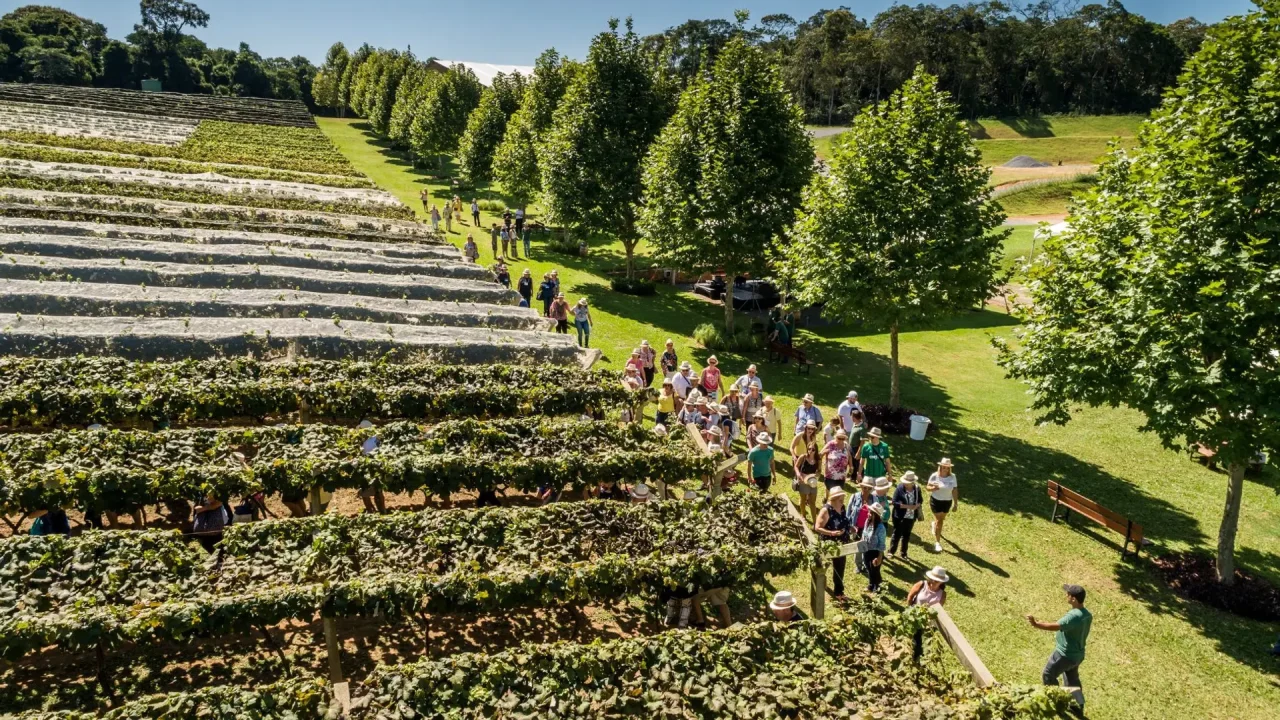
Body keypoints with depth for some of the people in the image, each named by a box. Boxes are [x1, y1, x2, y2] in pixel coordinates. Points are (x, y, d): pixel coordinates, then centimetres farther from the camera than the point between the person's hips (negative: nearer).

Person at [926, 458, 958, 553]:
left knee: (941, 519, 21)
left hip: (947, 502, 3)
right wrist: (933, 488, -30)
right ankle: (937, 543, 8)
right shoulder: (934, 476, -15)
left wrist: (956, 504, -1)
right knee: (939, 520, -2)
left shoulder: (952, 477, -9)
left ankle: (933, 525, 58)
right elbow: (927, 487, -6)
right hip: (936, 501, -3)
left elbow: (955, 490, -4)